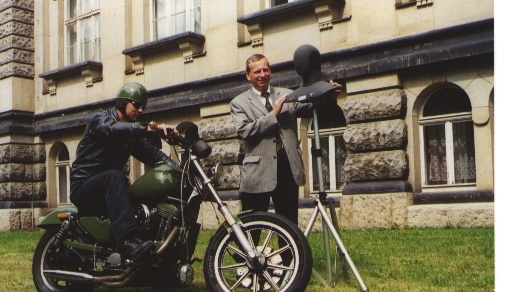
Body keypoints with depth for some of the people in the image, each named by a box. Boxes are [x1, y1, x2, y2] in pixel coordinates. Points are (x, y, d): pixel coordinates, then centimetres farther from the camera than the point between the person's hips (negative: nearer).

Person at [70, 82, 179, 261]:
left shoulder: (133, 134, 17)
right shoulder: (99, 118, -4)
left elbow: (152, 154, 2)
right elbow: (113, 129, -29)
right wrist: (149, 129, -40)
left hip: (106, 189, 7)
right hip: (83, 187, -7)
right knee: (114, 176, -37)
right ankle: (127, 241, -52)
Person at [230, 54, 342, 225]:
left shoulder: (287, 95, 15)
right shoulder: (239, 103, 6)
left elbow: (310, 108, 2)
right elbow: (244, 131, -10)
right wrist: (273, 114, -12)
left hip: (288, 170, 3)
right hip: (258, 173, -3)